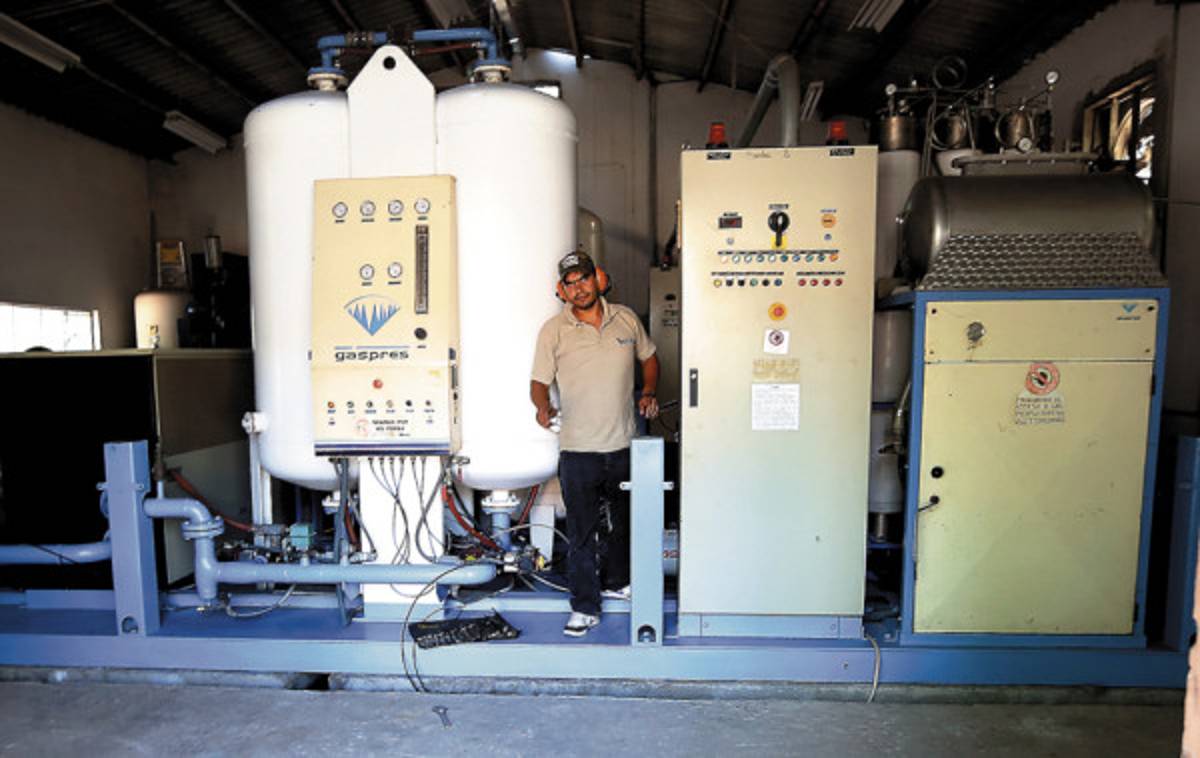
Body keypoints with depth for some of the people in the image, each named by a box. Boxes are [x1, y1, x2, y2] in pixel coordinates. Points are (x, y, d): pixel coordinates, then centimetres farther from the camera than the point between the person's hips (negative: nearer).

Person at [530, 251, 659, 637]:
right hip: (579, 449, -3)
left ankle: (617, 581, 44)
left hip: (624, 444, 4)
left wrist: (648, 393, 2)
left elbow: (649, 358, 18)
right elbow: (539, 382, -2)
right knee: (581, 532, 3)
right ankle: (585, 608, 19)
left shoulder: (626, 318, 3)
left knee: (623, 521, 21)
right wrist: (543, 407, -23)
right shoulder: (553, 330, -5)